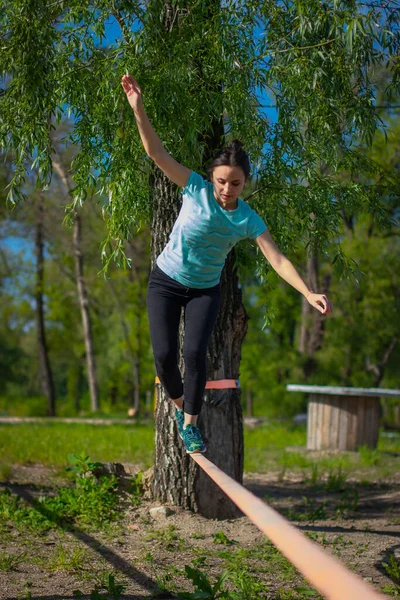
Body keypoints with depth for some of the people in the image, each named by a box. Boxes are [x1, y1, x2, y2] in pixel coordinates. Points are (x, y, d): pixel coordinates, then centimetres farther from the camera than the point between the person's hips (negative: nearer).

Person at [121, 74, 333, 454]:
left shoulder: (248, 219, -11)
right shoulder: (196, 189, -15)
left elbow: (277, 259, -17)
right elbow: (156, 153, -19)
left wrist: (308, 293, -29)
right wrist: (137, 109, -30)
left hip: (205, 290, 1)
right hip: (166, 282, -1)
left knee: (195, 352, -18)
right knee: (165, 354, -13)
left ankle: (190, 424, 0)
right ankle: (178, 404, 19)